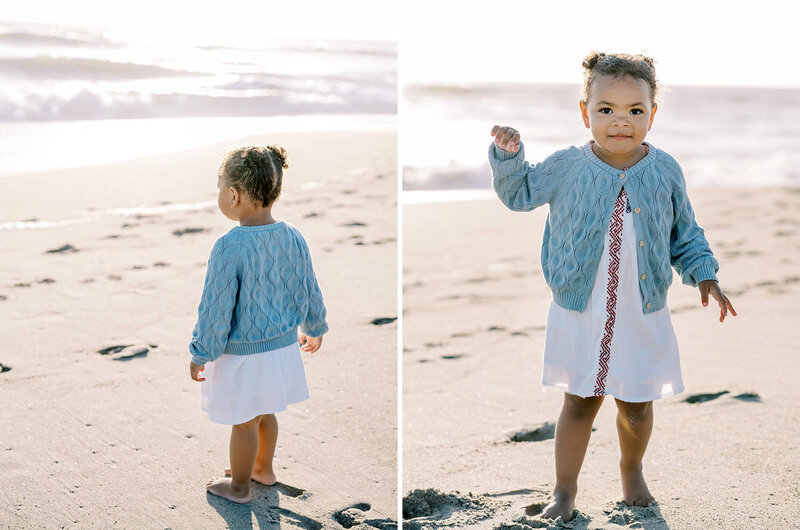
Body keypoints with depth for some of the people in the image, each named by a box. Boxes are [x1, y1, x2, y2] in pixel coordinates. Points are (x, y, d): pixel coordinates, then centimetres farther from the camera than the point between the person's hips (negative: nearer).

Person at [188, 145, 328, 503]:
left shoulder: (229, 247, -26)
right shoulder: (293, 237, -7)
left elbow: (216, 309, -20)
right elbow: (309, 291, 4)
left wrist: (200, 355, -7)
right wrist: (314, 328, 22)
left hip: (242, 353, -6)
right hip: (283, 345, 6)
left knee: (244, 422, 13)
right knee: (265, 412, 26)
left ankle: (239, 486, 32)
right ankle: (263, 468, 46)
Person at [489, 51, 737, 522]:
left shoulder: (665, 171, -2)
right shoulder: (566, 167, -6)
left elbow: (685, 234, 8)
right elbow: (519, 194, 7)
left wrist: (704, 275, -4)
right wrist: (508, 157, -9)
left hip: (645, 315, 2)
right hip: (579, 312, -1)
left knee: (637, 403, 14)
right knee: (580, 402, 5)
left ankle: (632, 472, 41)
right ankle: (565, 490, 23)